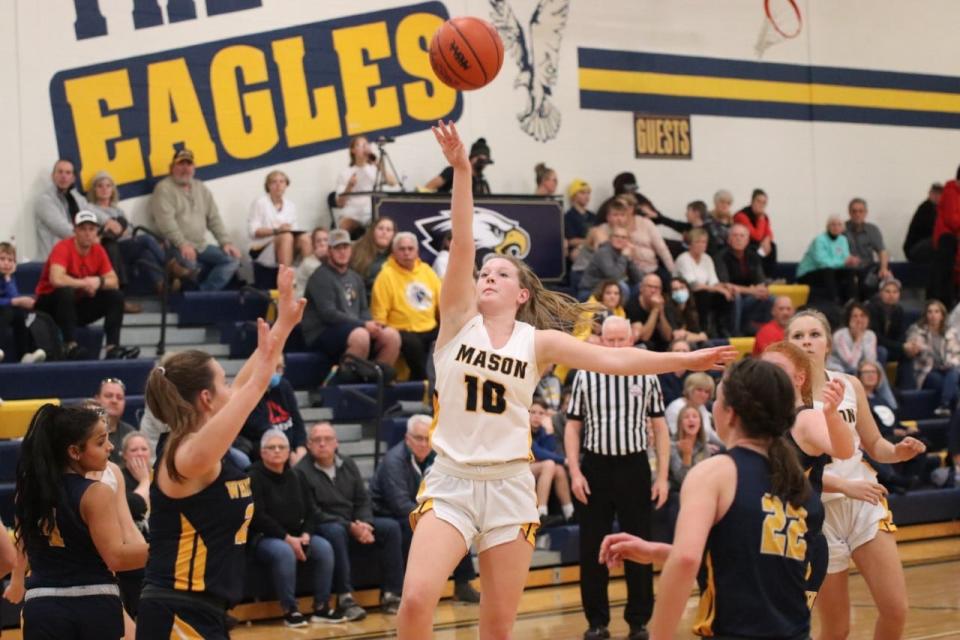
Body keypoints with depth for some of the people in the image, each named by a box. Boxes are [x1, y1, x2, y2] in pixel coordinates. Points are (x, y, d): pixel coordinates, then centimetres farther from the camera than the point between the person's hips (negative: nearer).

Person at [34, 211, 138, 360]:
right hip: (51, 303, -6)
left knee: (116, 296, -11)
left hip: (79, 305, 6)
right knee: (66, 292, -38)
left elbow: (114, 282, -2)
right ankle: (70, 346, -36)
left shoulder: (98, 250, -1)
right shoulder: (63, 247, -20)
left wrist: (99, 281, -25)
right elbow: (56, 279, -37)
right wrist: (84, 283, -23)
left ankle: (112, 346, -21)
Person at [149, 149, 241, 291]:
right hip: (176, 248, -7)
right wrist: (182, 244, -27)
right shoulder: (164, 188, -3)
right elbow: (166, 221, -16)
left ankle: (204, 293, -12)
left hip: (201, 247, 7)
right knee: (190, 263, -36)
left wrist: (226, 242, 3)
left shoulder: (201, 189, 19)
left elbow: (214, 219, 17)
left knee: (232, 259, -9)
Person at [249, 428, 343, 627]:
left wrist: (305, 534, -9)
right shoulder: (254, 477, -8)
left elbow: (310, 511, 13)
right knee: (284, 552, -37)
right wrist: (287, 538, -20)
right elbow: (257, 516, -16)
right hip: (263, 537, -6)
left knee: (324, 548, -20)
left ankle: (321, 607, -13)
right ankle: (289, 610, -27)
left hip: (296, 536, 6)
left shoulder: (295, 478, 13)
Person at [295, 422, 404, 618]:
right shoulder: (301, 471, -9)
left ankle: (390, 594, -13)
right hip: (321, 526, -6)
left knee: (391, 527, -13)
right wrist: (350, 527, -21)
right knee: (335, 532, -39)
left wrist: (364, 524, -11)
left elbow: (363, 500, 12)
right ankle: (345, 598, -37)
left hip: (354, 523, 6)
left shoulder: (348, 464, 11)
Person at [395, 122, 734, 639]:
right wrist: (460, 171, -19)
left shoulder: (538, 341, 4)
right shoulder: (459, 320, 2)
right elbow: (461, 246, -9)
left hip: (509, 485, 1)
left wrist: (687, 359, -5)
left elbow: (612, 359, 0)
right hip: (451, 481, -1)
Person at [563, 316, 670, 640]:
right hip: (596, 467, 0)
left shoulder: (646, 377, 3)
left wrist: (662, 476, -1)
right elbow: (572, 428, 5)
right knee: (592, 549, 4)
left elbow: (660, 428, 6)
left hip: (634, 467, 0)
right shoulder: (585, 377, 2)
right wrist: (575, 473, -5)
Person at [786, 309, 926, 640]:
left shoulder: (850, 385, 3)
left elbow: (873, 444, 13)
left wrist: (898, 452, -9)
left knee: (896, 610, -1)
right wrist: (843, 485, -26)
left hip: (866, 504, 4)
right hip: (818, 512, -4)